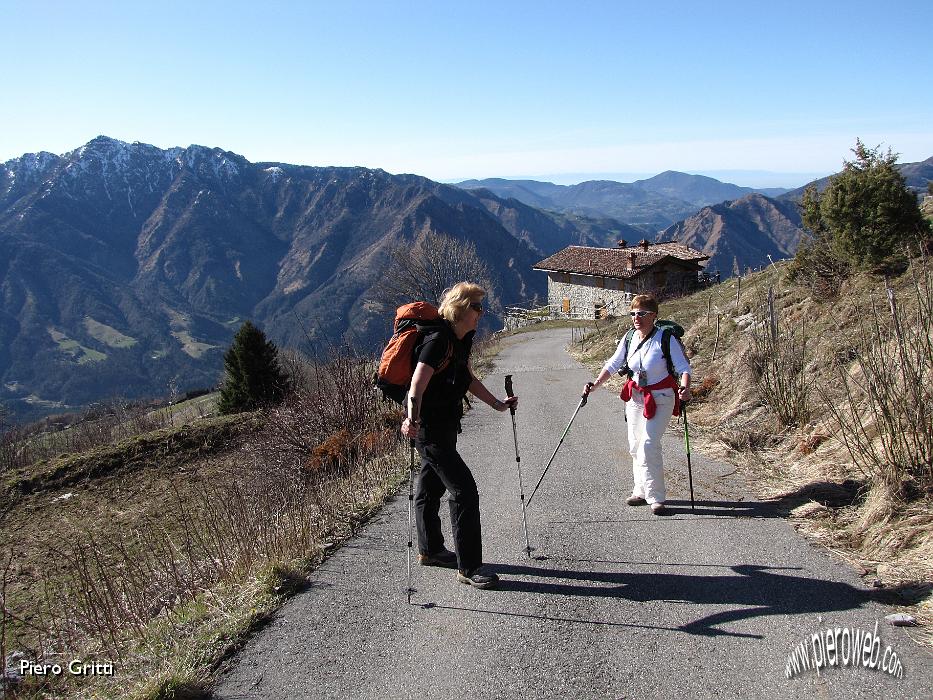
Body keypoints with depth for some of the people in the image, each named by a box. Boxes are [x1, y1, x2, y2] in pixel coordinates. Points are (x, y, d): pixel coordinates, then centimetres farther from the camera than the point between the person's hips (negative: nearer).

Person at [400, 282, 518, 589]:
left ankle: (430, 550, 38)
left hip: (446, 424, 10)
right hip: (430, 427, -10)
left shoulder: (462, 340, 8)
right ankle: (468, 567, 0)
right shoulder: (438, 341, -22)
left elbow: (468, 379, 21)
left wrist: (497, 404, 23)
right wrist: (413, 419, -46)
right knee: (464, 489, -9)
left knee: (432, 486, 21)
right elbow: (417, 385, -32)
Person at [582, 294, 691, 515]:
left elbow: (683, 367, -16)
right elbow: (613, 365, 11)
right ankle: (641, 492, 24)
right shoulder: (629, 339, 1)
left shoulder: (666, 339, -14)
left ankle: (656, 498, -5)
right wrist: (596, 384, 1)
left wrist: (685, 388, -34)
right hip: (635, 397, 6)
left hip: (660, 399, -6)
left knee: (648, 445, -14)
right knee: (635, 446, 9)